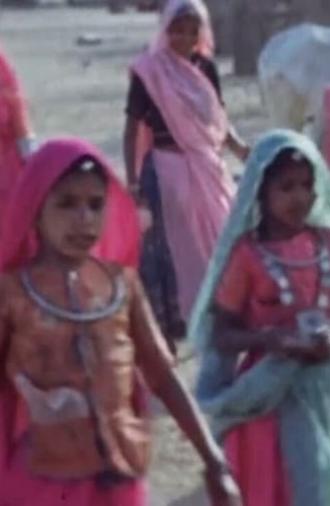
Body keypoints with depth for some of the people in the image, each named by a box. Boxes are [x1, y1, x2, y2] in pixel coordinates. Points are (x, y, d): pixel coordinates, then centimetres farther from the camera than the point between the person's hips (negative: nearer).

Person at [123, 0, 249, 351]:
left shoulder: (205, 67, 6)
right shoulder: (149, 71, -9)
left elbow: (217, 118, 12)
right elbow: (132, 129, -8)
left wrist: (237, 145, -7)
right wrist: (133, 180, -11)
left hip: (206, 169, 6)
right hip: (166, 170, -6)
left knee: (216, 243, 12)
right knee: (168, 248, -1)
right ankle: (165, 325, 7)